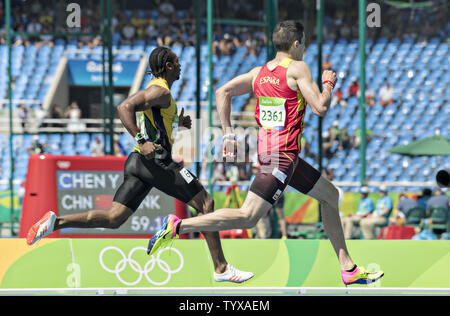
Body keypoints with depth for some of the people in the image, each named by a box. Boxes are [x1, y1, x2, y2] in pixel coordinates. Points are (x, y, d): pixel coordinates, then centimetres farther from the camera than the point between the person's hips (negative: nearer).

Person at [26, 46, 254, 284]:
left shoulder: (156, 90, 23)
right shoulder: (161, 91, -8)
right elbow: (125, 107, -21)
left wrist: (177, 122, 27)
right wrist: (142, 141, -27)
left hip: (138, 163, 9)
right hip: (156, 161, -9)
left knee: (113, 219, 2)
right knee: (205, 203, -1)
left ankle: (56, 222, -13)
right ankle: (221, 268, 0)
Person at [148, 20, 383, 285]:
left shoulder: (260, 72, 12)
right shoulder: (298, 68, -9)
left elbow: (223, 92, 9)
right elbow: (320, 107, -14)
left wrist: (228, 134, 10)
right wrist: (329, 83, 5)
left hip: (269, 149, 10)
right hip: (282, 154, -10)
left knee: (330, 195, 19)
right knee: (247, 217, -14)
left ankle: (348, 269, 22)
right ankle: (177, 226, -17)